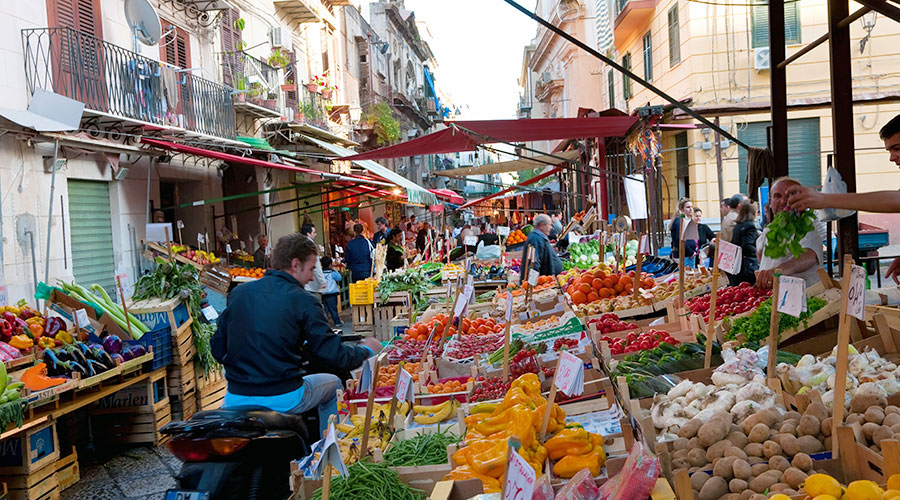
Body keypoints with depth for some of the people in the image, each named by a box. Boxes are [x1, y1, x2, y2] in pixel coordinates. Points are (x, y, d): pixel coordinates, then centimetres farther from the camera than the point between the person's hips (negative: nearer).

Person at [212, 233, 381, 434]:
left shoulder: (238, 293, 3)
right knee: (333, 383, 24)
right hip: (283, 400, -4)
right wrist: (366, 349, 10)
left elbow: (218, 349, 7)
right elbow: (333, 354, -9)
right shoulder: (303, 301, -10)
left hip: (236, 401, 4)